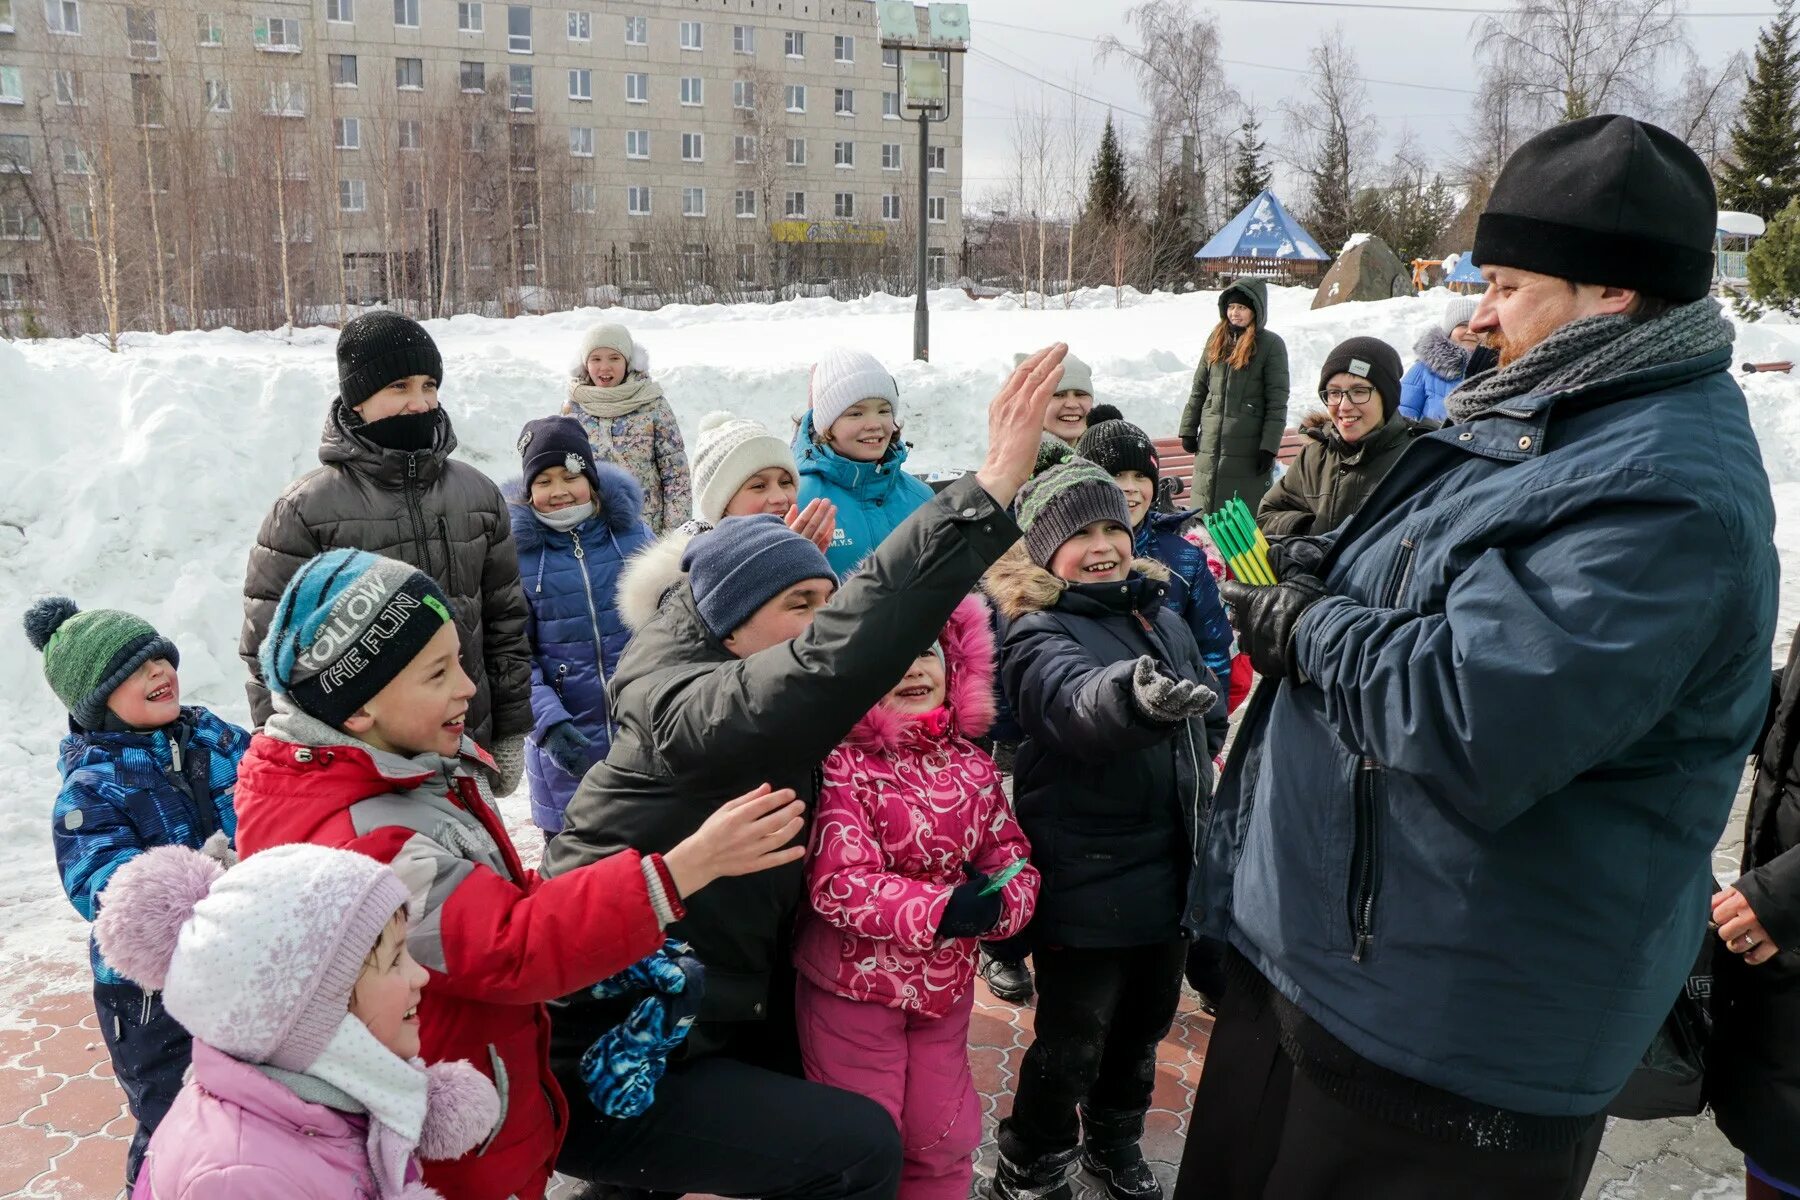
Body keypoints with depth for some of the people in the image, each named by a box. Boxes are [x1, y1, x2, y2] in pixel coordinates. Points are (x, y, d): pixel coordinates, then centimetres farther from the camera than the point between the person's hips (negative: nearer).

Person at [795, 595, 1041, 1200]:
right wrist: (941, 909, -31)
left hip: (946, 987, 5)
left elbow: (1015, 861, 3)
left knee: (944, 1140, 17)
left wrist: (996, 905, -19)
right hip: (852, 987, -5)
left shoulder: (971, 767, 1)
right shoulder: (842, 766, -18)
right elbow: (838, 882, -24)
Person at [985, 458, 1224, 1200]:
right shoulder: (1039, 635, -15)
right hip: (1085, 884, -6)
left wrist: (1196, 794, 10)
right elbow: (1075, 703, -40)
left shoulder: (1163, 618, 6)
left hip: (1169, 874, 7)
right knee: (1070, 1042, 6)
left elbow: (1212, 721, 20)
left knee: (1143, 1027, 23)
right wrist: (1133, 694, -60)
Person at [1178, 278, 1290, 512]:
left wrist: (1269, 447, -12)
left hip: (1248, 449, -5)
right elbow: (1198, 389, 15)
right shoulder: (1217, 340, 11)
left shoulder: (1272, 345, -4)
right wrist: (1188, 430, 10)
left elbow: (1277, 402, -7)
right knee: (1205, 516, 10)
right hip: (1210, 447, 5)